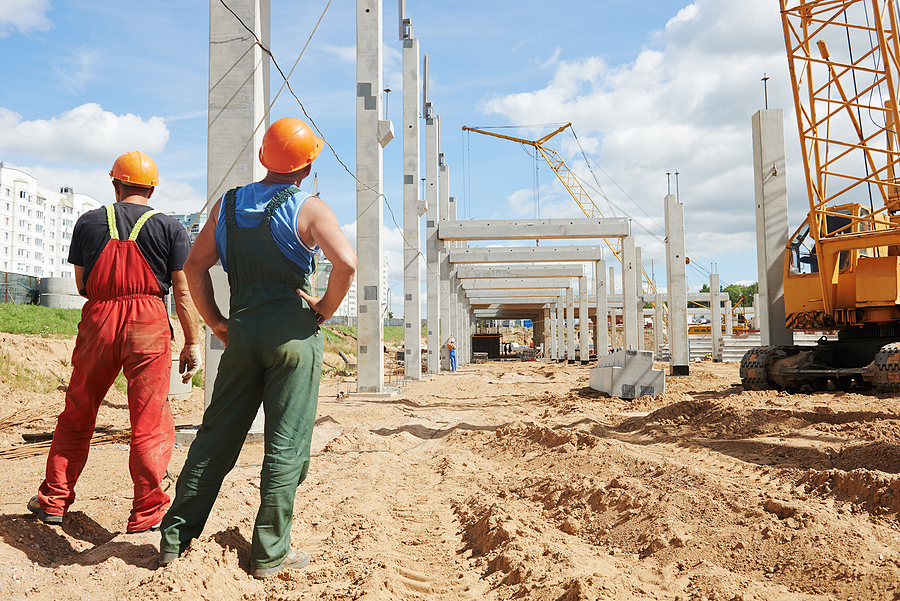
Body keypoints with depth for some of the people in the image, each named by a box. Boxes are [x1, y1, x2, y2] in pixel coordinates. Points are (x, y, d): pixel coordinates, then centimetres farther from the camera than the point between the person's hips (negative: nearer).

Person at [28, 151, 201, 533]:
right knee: (150, 423, 2)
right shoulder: (170, 228, 1)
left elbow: (81, 285, 13)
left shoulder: (88, 222, 9)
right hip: (148, 323, -3)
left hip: (98, 318, 3)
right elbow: (184, 293, -4)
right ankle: (146, 513, 6)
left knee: (76, 416, 17)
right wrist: (192, 344, 0)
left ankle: (53, 501, 29)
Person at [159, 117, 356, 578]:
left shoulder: (227, 204, 11)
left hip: (241, 328, 5)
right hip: (292, 328, -5)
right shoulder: (309, 208, -4)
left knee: (216, 435, 14)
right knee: (286, 442, 2)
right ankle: (270, 551, 9)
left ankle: (174, 537, 21)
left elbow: (195, 265, 10)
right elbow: (346, 262, -20)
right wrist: (324, 310, -7)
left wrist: (216, 323, 13)